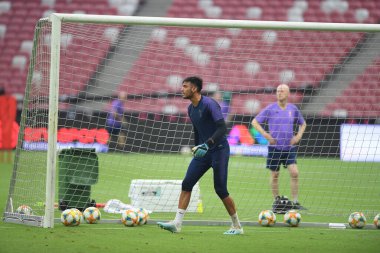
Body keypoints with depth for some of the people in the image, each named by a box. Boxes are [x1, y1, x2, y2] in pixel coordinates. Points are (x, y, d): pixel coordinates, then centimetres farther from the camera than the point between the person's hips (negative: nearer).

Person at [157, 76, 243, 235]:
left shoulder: (209, 104, -15)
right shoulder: (191, 109, 10)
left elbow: (222, 128, -24)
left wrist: (208, 144, -34)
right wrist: (196, 149, 23)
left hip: (219, 150, -7)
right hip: (203, 151, 7)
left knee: (220, 190, -5)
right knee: (186, 184, -5)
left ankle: (237, 226, 9)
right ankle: (177, 223, -7)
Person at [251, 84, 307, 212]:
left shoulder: (293, 109, 5)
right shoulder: (270, 109, -3)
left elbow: (303, 124, 20)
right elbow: (255, 122, 1)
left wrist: (298, 135, 4)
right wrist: (265, 134, -9)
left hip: (290, 147, 1)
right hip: (275, 147, -1)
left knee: (294, 173, -12)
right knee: (274, 175, 6)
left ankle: (295, 202, -6)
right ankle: (277, 200, 23)